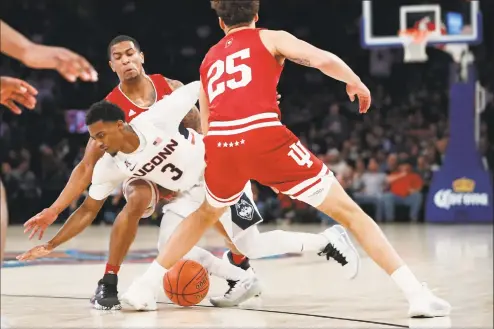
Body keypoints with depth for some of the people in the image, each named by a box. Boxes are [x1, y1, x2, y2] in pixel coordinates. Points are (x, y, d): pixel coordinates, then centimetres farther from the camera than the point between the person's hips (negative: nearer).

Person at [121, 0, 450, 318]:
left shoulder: (210, 59, 30)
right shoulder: (270, 38, 17)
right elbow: (323, 59, 1)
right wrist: (356, 83, 19)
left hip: (219, 144, 4)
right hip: (264, 137, -4)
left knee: (206, 214, 36)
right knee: (349, 211, 2)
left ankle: (143, 286, 34)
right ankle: (417, 294, -8)